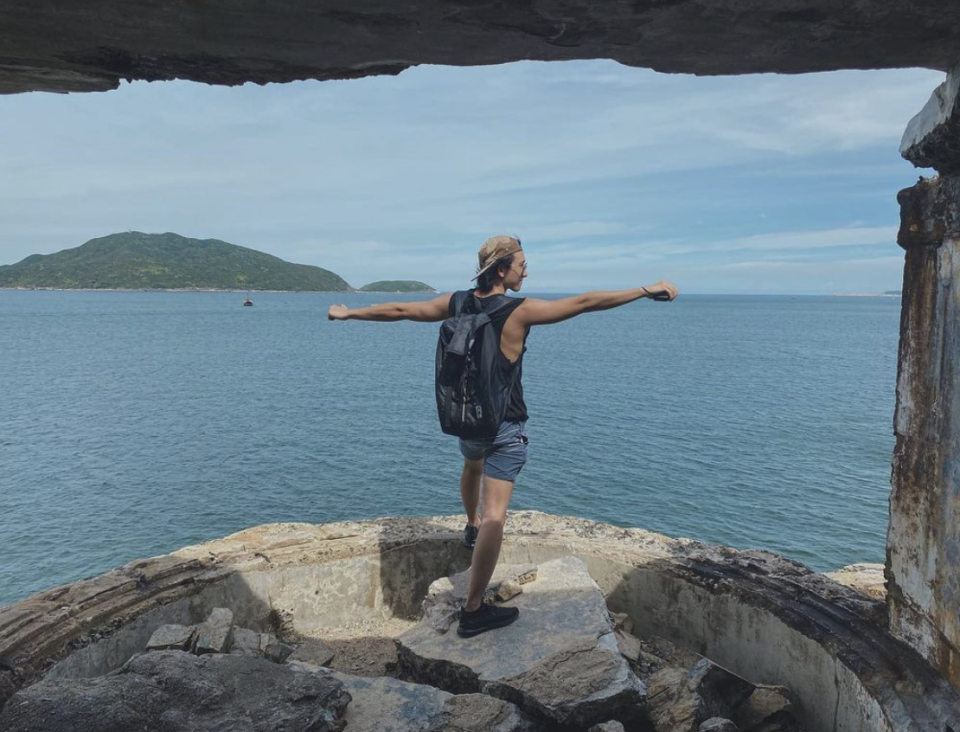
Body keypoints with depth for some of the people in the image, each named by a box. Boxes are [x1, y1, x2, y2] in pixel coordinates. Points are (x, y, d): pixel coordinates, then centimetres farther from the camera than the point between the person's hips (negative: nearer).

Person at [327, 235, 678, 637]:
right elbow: (585, 302, -20)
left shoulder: (455, 304, -3)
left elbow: (398, 310, 7)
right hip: (505, 426, -7)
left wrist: (348, 313, 21)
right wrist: (647, 291, -14)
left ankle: (472, 528, 62)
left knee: (472, 468, 37)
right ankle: (473, 610, -3)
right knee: (495, 514, -6)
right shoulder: (520, 311, -19)